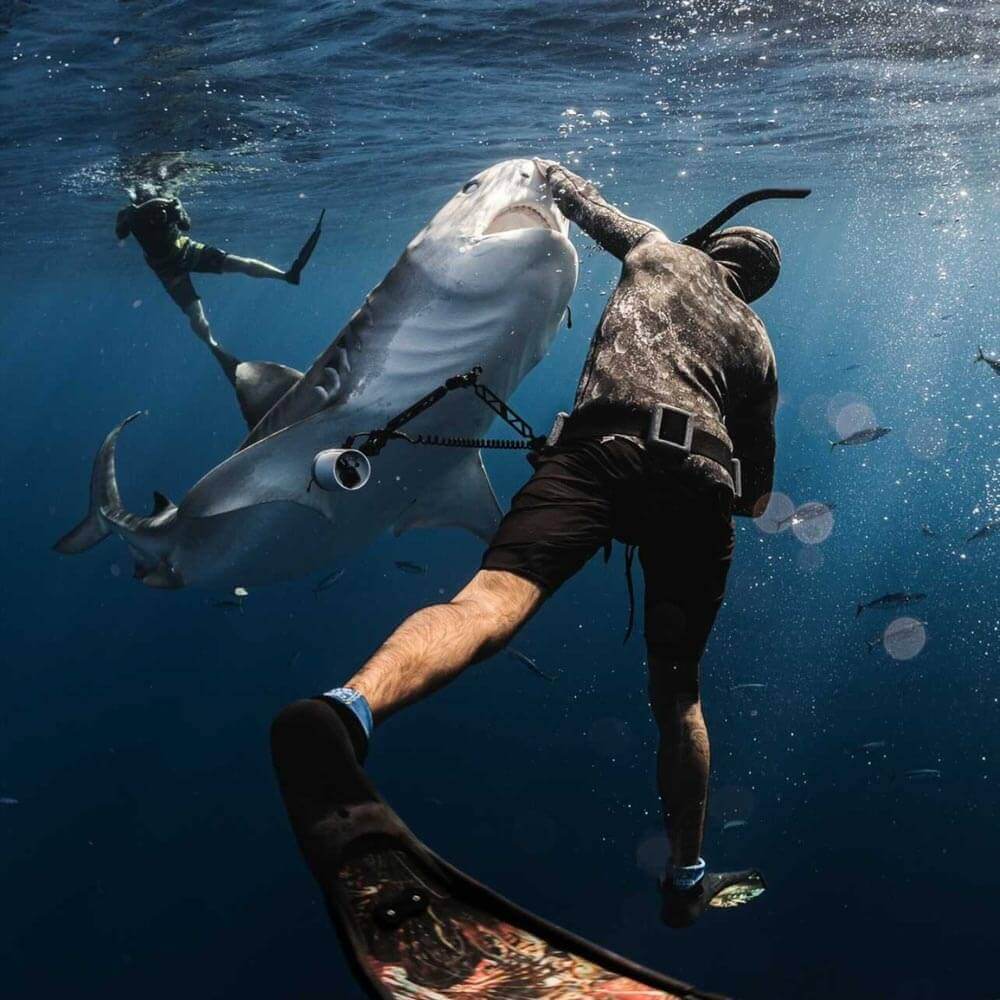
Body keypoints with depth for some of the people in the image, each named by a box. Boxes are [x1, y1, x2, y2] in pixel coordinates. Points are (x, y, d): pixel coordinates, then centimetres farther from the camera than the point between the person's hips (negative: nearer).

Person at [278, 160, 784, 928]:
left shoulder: (662, 251, 29)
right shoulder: (757, 343, 33)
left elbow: (586, 203, 42)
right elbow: (758, 484, 36)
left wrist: (546, 171, 64)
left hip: (601, 448, -3)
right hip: (700, 482, 3)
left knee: (493, 599, -27)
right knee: (676, 690, 15)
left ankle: (354, 704, -58)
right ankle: (687, 878, 26)